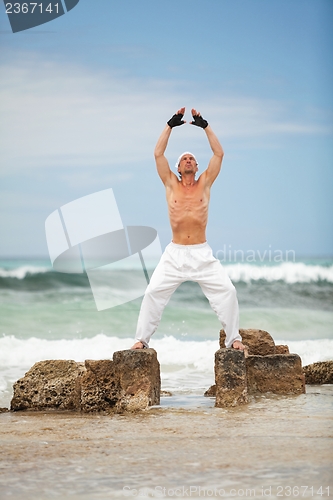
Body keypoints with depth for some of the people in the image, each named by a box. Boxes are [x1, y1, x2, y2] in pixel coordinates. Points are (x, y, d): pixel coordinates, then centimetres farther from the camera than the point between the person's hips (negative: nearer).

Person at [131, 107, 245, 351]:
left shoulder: (205, 184, 6)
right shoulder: (171, 184, 6)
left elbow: (219, 153, -1)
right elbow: (158, 154, -1)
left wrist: (205, 126, -2)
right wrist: (170, 126, -3)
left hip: (202, 253, 0)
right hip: (175, 253, 0)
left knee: (227, 291, -10)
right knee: (153, 292, -8)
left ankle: (233, 339, 1)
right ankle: (142, 339, 3)